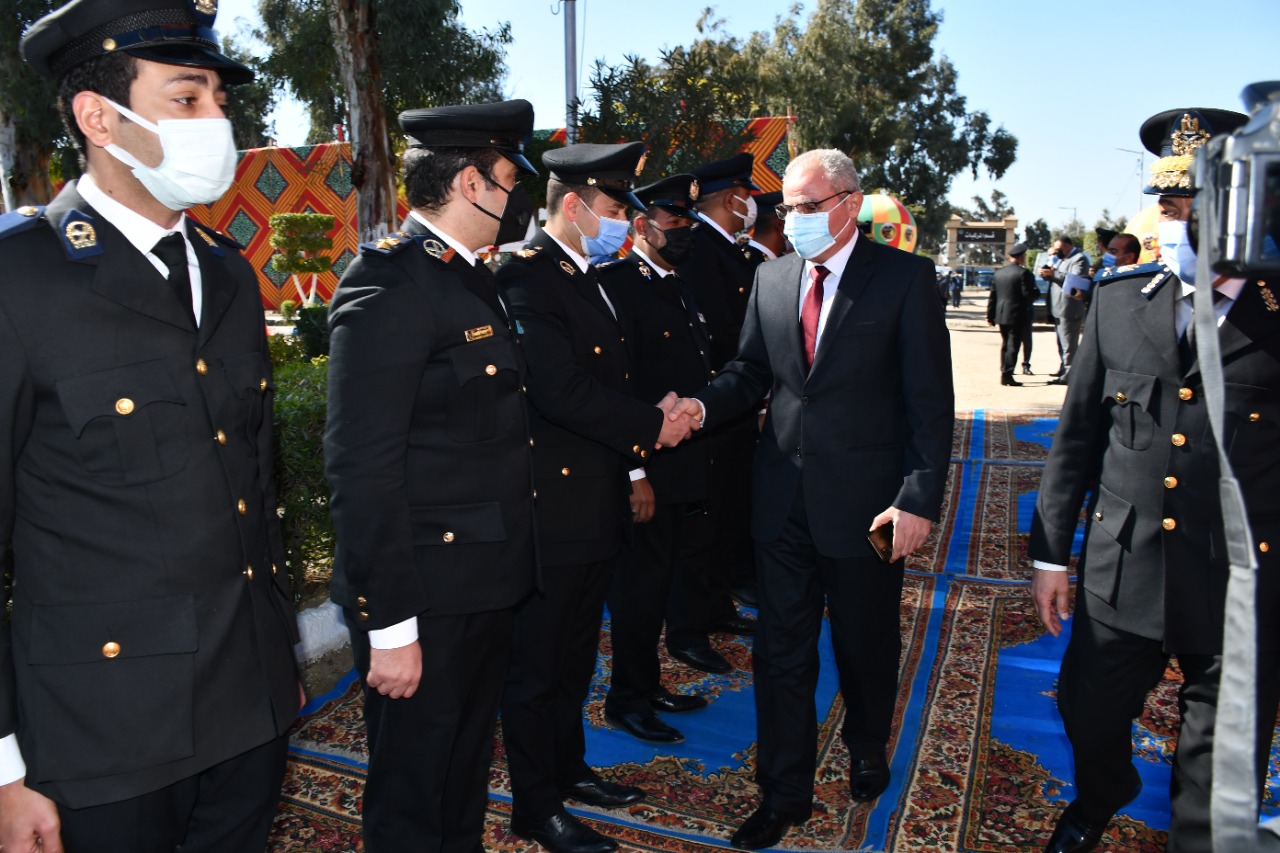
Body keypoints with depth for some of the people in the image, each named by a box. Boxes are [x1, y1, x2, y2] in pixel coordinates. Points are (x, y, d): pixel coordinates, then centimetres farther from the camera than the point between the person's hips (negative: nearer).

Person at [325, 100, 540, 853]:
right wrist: (388, 624, -21)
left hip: (487, 583, 9)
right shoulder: (388, 282, -18)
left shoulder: (476, 279, 11)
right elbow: (363, 467, -23)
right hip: (427, 598, -9)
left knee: (467, 774, 26)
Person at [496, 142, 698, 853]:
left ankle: (569, 769, 40)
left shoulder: (588, 280, 14)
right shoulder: (525, 277, -17)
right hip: (551, 506, -9)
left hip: (598, 503, 10)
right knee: (537, 664, 7)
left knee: (575, 656, 22)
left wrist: (634, 469, 16)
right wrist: (653, 427, -16)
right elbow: (562, 390, -26)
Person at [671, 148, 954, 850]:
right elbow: (750, 371, 10)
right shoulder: (770, 278, 7)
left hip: (865, 498, -3)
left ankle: (867, 751, 46)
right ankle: (785, 792, 28)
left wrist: (919, 499, -15)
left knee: (866, 647, 16)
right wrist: (702, 406, -12)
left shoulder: (905, 277, -6)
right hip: (783, 496, 4)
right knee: (781, 650, 11)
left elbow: (930, 399, -9)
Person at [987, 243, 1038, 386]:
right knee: (1013, 345, -3)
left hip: (1001, 315, 6)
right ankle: (1007, 374, -7)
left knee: (1005, 344, 16)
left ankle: (1004, 373, 20)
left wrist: (990, 316, 13)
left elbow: (992, 296, 9)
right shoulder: (1023, 273, -12)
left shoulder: (998, 273, 7)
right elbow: (1029, 294, -16)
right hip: (1016, 315, -6)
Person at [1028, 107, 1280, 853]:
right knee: (1088, 716, 21)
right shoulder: (1119, 302, 1)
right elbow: (1079, 435, 5)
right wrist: (1051, 552, 6)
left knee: (1216, 787, 13)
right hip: (1122, 571, 3)